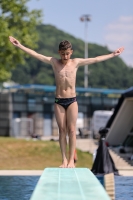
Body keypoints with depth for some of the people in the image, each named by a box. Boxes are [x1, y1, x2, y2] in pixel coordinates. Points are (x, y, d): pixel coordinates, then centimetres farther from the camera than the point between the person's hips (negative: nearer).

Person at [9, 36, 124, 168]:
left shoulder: (76, 63, 2)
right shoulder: (54, 62, 1)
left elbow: (96, 59, 6)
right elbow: (35, 54, -2)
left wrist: (113, 54, 8)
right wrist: (19, 46, -6)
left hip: (72, 100, 0)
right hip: (58, 101, 1)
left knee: (71, 130, -4)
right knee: (62, 130, 1)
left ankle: (71, 160, -2)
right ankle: (64, 160, 3)